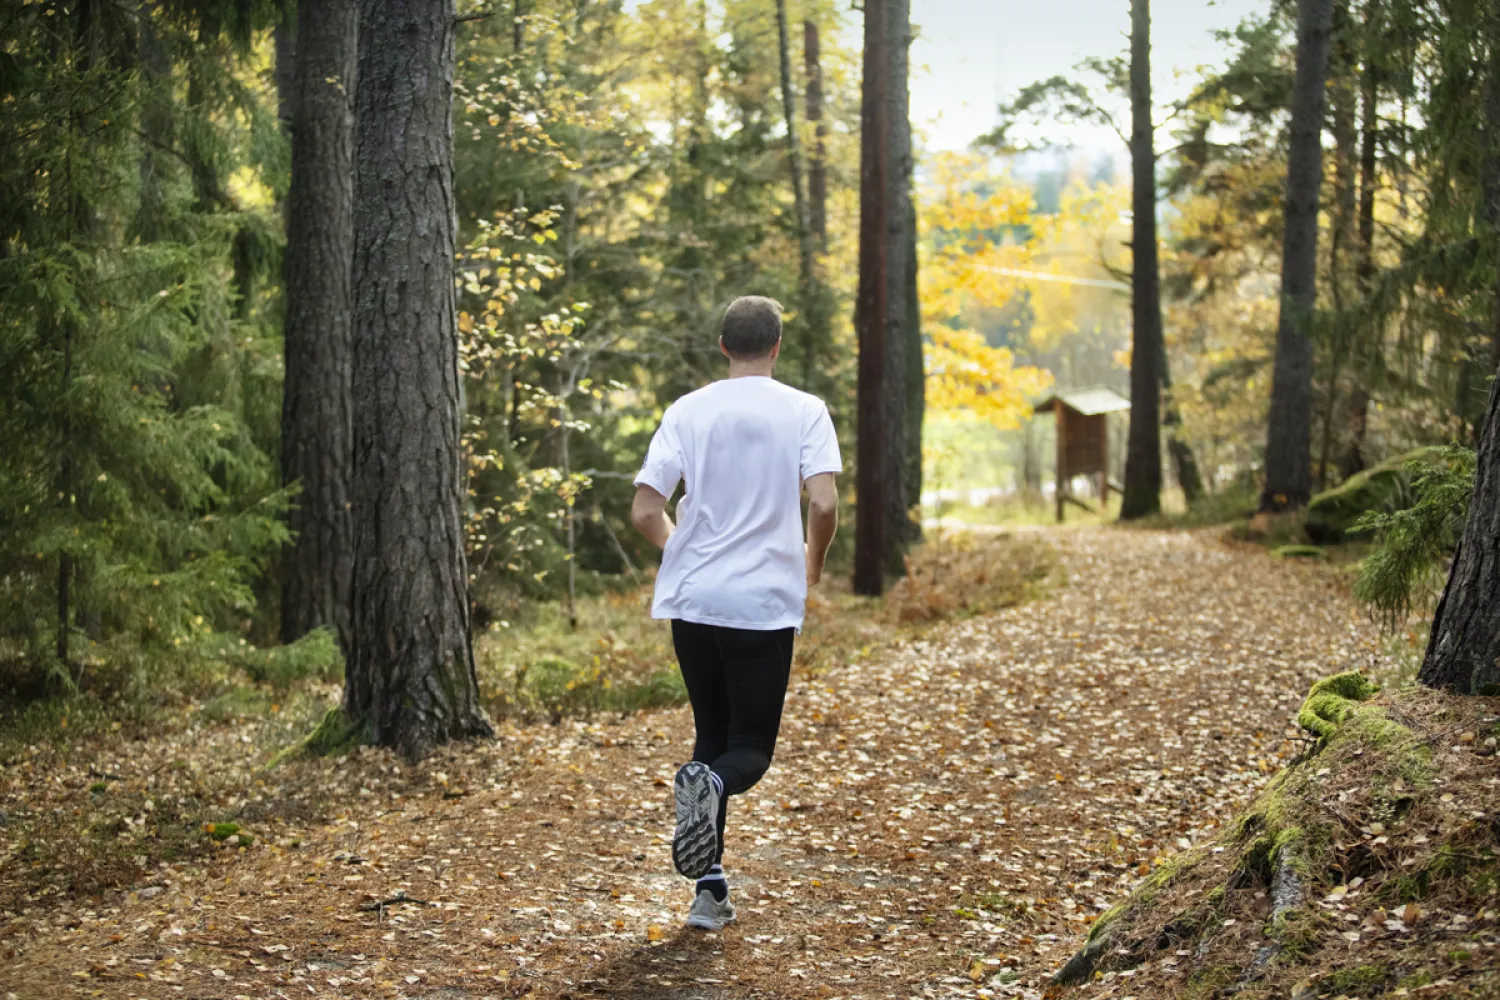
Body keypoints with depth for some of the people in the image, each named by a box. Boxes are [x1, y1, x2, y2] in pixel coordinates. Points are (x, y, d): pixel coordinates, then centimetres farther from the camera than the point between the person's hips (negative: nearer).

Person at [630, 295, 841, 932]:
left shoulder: (687, 412, 4)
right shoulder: (803, 411, -2)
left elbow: (645, 512, 0)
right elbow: (822, 504, -14)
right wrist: (812, 565, 7)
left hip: (692, 599, 3)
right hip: (765, 604, -2)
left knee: (710, 735, 15)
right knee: (752, 747, 8)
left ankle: (710, 890, 8)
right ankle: (712, 783, -29)